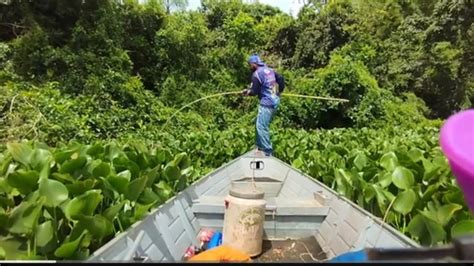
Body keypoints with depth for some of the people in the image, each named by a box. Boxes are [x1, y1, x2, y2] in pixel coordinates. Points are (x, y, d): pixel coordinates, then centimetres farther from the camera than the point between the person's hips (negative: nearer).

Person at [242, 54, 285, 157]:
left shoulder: (256, 74, -14)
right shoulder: (270, 70, 12)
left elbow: (254, 92, -12)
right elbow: (281, 78, 19)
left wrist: (247, 92, 9)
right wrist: (279, 91, 30)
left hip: (267, 103, -10)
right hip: (275, 100, 10)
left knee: (261, 126, -7)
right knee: (260, 124, 17)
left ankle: (268, 151, -4)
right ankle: (260, 146, 25)